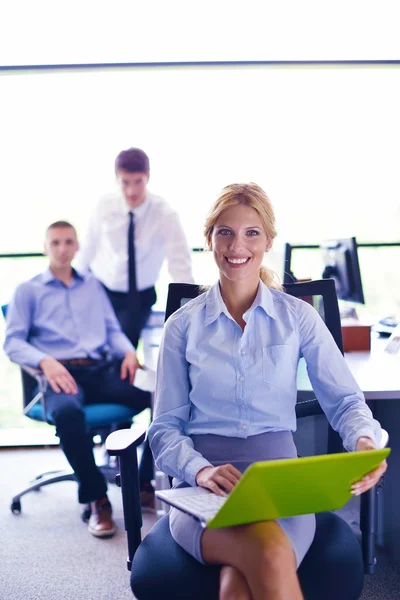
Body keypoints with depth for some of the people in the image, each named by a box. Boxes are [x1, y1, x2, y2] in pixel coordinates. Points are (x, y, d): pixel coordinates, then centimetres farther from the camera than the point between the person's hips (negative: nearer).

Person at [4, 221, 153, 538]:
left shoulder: (93, 286, 27)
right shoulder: (28, 291, 16)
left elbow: (113, 330, 23)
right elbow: (13, 341, 6)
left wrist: (129, 351, -1)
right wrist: (45, 361, -15)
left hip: (102, 369, 3)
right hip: (61, 374, -3)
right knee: (67, 412, -41)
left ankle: (148, 479, -11)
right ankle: (96, 498, -25)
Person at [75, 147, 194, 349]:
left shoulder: (165, 214, -19)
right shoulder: (106, 206, -12)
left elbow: (180, 265, -24)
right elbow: (89, 247, 1)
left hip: (138, 297, -2)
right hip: (100, 290, 2)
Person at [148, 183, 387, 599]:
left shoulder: (299, 317, 10)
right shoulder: (183, 325, 10)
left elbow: (345, 401, 6)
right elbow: (165, 427, 7)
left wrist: (365, 442, -18)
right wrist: (200, 469, -15)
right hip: (204, 487, 0)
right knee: (270, 554, -34)